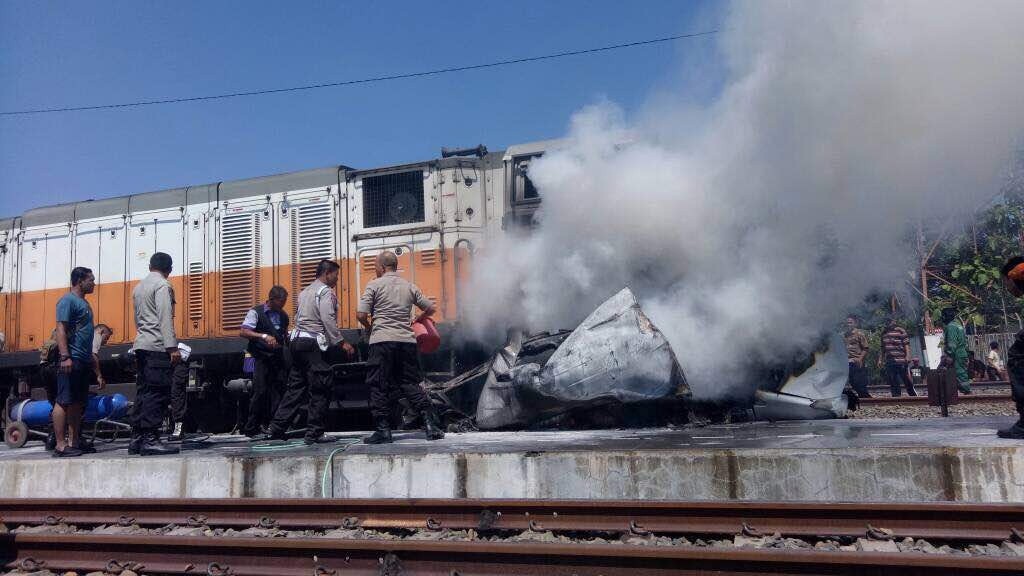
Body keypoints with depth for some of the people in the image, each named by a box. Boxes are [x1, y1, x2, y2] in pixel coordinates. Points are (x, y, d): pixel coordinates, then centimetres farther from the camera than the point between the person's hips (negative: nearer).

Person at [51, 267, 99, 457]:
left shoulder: (83, 303, 20)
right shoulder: (68, 300, -7)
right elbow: (61, 329, -15)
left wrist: (92, 360, 23)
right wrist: (65, 357, -23)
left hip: (84, 361, 9)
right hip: (72, 360, -9)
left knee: (78, 403, 10)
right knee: (64, 402, -7)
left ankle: (73, 442, 14)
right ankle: (60, 445, -7)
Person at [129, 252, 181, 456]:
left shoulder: (138, 287, 21)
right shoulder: (162, 285, -7)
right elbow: (165, 319, -15)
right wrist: (172, 347, -17)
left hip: (141, 345, 9)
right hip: (157, 347, -9)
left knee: (143, 392, 10)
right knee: (157, 393, -8)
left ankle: (137, 439, 11)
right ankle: (150, 439, -10)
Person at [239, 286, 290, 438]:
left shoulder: (283, 315, 15)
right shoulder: (256, 312, -4)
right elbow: (243, 332, -15)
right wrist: (263, 336, -26)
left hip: (279, 358, 6)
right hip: (262, 358, -6)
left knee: (278, 391, 2)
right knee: (260, 392, -8)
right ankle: (251, 428, 2)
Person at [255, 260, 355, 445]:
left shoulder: (305, 292, 22)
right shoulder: (325, 291, -7)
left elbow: (298, 317, 20)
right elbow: (328, 320, -17)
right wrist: (341, 343, -15)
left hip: (297, 341, 9)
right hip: (313, 344, -9)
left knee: (295, 388, 11)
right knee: (319, 390, -3)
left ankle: (275, 430, 10)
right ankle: (314, 433, -1)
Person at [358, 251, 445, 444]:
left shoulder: (374, 285, -1)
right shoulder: (409, 286, 11)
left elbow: (361, 314, -7)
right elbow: (430, 308, 14)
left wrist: (369, 328, 12)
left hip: (382, 341, -4)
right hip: (407, 341, 4)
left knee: (379, 387, 4)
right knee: (411, 384, 11)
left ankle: (383, 430, 3)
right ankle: (431, 423, 2)